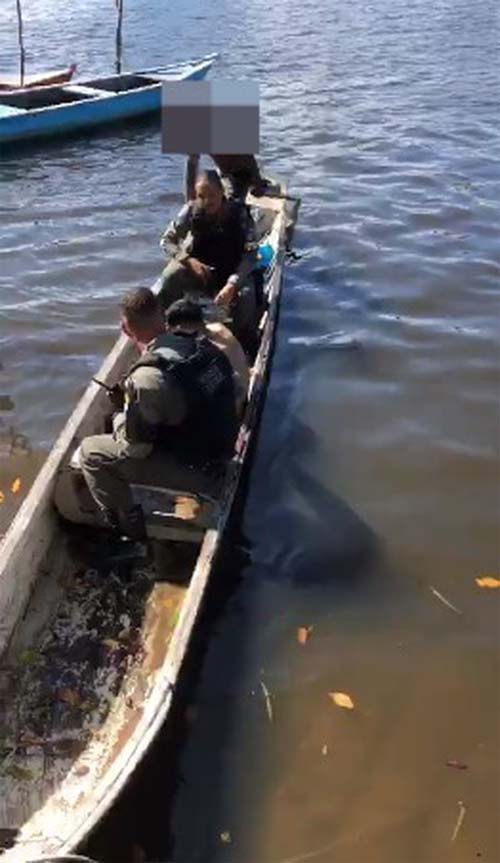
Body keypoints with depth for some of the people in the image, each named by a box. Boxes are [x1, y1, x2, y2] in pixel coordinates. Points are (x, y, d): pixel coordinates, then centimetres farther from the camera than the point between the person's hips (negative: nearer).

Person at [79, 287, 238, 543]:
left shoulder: (147, 378, -28)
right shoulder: (202, 345, -6)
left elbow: (133, 446, -19)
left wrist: (118, 419, 5)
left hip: (193, 472, -8)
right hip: (219, 454, 8)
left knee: (91, 452, 0)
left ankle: (129, 532, 13)